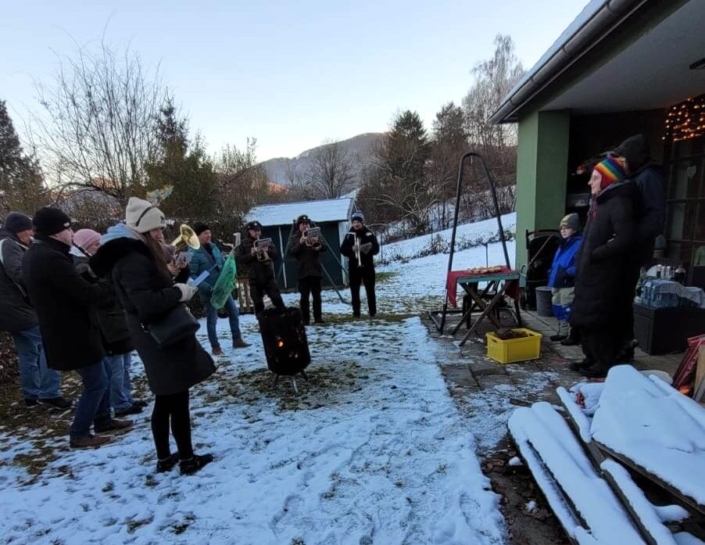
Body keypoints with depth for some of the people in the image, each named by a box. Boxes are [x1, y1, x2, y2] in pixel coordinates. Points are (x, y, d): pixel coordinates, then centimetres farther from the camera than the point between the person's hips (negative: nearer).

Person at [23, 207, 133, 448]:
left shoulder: (36, 255, 9)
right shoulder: (51, 258, -26)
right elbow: (86, 294, -25)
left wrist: (97, 281, -1)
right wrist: (110, 286, -9)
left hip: (66, 330, 10)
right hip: (73, 334, -10)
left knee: (98, 378, 21)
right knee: (96, 384, 3)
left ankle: (103, 421, 33)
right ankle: (79, 435, 17)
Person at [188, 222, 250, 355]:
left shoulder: (213, 247, 5)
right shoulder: (193, 253, -16)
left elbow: (223, 263, 15)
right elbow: (192, 275, -19)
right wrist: (208, 288, -25)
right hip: (208, 291, -7)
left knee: (234, 311, 10)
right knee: (212, 318, 5)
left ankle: (237, 340, 22)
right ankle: (215, 346, 20)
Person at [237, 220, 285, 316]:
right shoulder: (244, 244, 3)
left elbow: (275, 255, 2)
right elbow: (240, 259, -4)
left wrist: (268, 250, -18)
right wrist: (251, 254, -19)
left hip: (268, 275, 0)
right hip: (254, 277, 0)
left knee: (277, 299, 0)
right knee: (258, 303, 5)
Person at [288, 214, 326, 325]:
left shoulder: (315, 235, 10)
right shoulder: (295, 238, 5)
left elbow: (323, 248, -2)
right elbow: (291, 252, -8)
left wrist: (317, 243, -24)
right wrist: (300, 243, -22)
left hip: (315, 269, 2)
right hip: (303, 271, -2)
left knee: (317, 296, 5)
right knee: (304, 297, -3)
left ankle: (318, 317, 10)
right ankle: (305, 319, 1)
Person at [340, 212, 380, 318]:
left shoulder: (369, 234, 1)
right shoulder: (349, 235, 5)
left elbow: (376, 249, -1)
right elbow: (343, 250, 1)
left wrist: (368, 249, -21)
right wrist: (352, 249, -17)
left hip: (367, 265, -1)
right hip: (353, 266, 1)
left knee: (370, 289, 3)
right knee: (354, 290, 3)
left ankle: (372, 311, 10)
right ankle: (356, 312, 9)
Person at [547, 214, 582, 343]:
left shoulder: (579, 244, -10)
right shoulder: (563, 244, 19)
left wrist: (567, 273, -28)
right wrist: (551, 277, 16)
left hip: (569, 285, -9)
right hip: (557, 283, 9)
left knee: (568, 310, -5)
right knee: (558, 309, 16)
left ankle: (573, 335, 6)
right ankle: (563, 332, 28)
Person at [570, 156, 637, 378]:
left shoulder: (619, 203, -14)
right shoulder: (599, 201, 15)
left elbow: (625, 239, -24)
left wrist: (595, 255, -19)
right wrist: (582, 259, 9)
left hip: (605, 274, -9)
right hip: (589, 273, 10)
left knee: (601, 319, -3)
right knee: (586, 317, 14)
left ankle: (606, 362, 11)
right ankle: (592, 357, 26)